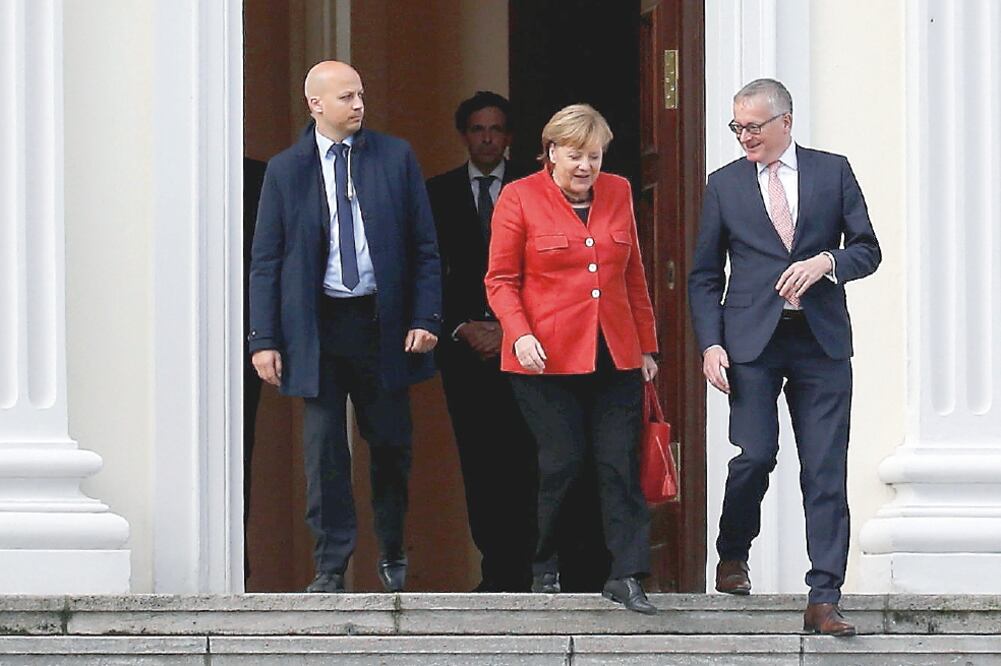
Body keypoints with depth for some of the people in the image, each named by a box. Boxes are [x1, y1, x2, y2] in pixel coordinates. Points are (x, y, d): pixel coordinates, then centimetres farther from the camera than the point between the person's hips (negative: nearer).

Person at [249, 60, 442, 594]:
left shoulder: (395, 158, 4)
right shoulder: (286, 170, 3)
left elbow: (424, 246, 5)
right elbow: (266, 261, 3)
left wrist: (424, 318, -4)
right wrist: (265, 339, -4)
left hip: (382, 322, 1)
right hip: (318, 324, -1)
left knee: (391, 444, 7)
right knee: (324, 449, -1)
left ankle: (392, 555, 26)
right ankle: (331, 565, 4)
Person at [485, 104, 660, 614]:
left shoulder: (618, 193, 12)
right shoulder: (519, 198, 0)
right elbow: (500, 280, 0)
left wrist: (646, 345, 15)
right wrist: (519, 334, -14)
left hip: (614, 358, 3)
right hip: (548, 358, -3)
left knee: (620, 465, -4)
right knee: (561, 463, -1)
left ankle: (626, 575, -4)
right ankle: (545, 569, 16)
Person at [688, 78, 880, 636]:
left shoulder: (833, 172, 8)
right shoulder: (725, 184, 9)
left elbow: (868, 250, 8)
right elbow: (705, 275, 9)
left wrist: (825, 261, -12)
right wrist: (711, 344, -2)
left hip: (822, 340, 0)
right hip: (752, 339, 0)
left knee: (826, 472, -4)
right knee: (756, 454, -10)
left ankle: (824, 600, -3)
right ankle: (733, 556, 19)